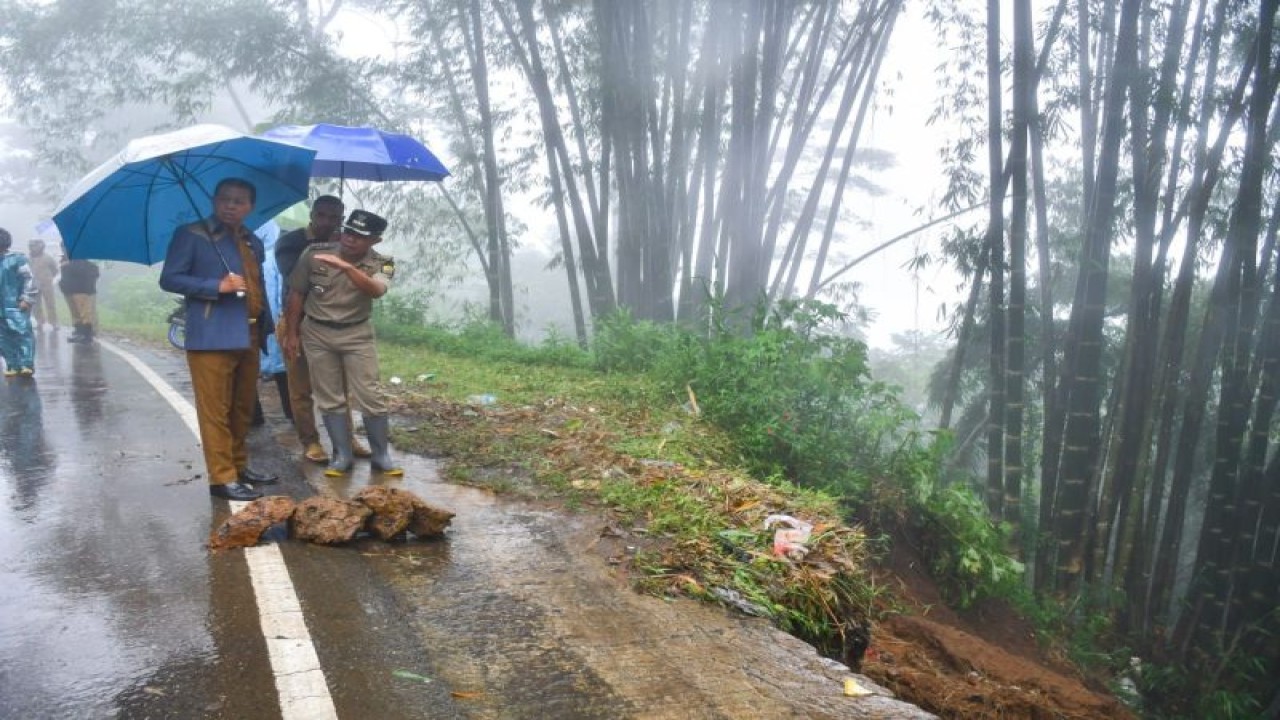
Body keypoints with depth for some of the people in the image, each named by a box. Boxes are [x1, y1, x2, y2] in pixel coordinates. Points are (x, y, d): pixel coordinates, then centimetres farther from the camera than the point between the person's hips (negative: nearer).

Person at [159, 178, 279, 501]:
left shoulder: (253, 243, 19)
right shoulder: (191, 235, -1)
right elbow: (169, 279, -7)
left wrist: (266, 326, 14)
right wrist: (217, 286, -17)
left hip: (249, 336, 7)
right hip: (213, 337, -7)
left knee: (243, 409, 13)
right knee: (216, 411, -5)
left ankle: (239, 466, 25)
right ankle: (222, 478, -1)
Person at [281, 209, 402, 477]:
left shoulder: (382, 264, -11)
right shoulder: (314, 253, -7)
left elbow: (376, 291, -33)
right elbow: (297, 294, 2)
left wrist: (345, 267, -45)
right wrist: (291, 333, 3)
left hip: (357, 335, -1)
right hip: (317, 334, 1)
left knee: (369, 397, -4)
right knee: (330, 399, 4)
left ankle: (381, 456, 8)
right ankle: (342, 455, 13)